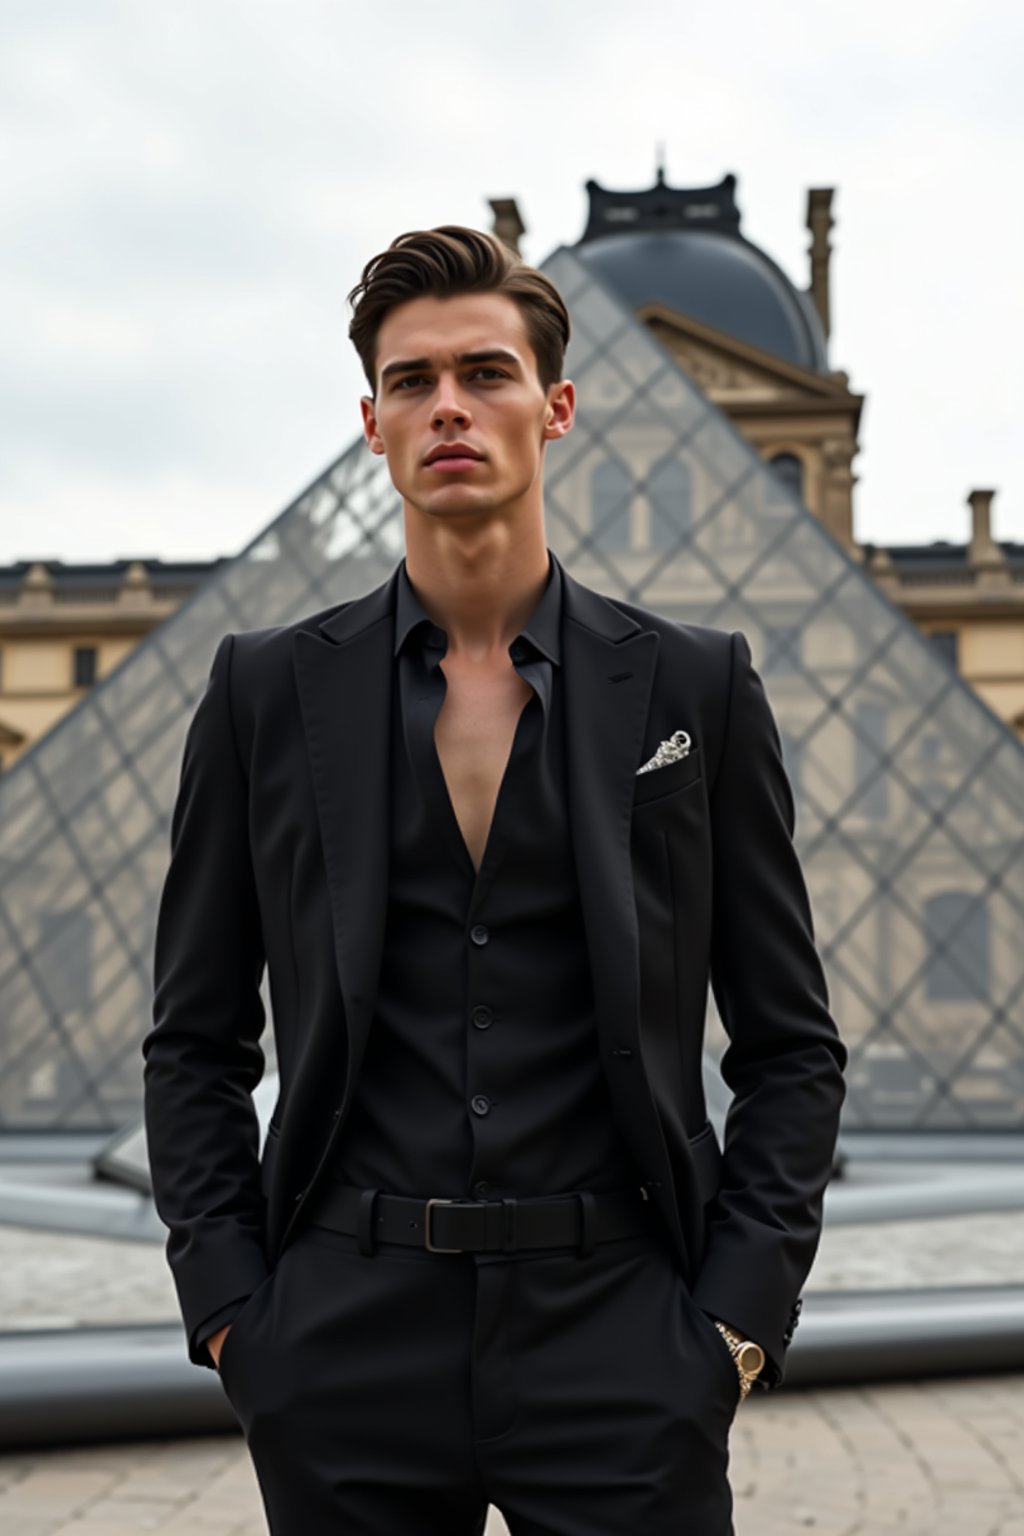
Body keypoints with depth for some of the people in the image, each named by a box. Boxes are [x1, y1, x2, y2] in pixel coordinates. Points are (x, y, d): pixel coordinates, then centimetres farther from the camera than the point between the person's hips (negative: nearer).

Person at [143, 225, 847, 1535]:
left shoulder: (697, 687, 3)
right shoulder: (265, 690, 4)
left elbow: (791, 1047, 5)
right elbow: (195, 1044, 8)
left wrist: (739, 1315, -3)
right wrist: (226, 1305, -1)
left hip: (619, 1336, 0)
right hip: (344, 1355, 1)